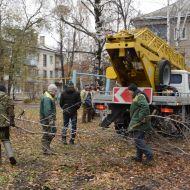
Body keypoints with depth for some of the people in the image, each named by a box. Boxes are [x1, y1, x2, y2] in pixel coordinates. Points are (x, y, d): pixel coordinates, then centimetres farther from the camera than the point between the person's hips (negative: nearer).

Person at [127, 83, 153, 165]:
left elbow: (145, 107, -31)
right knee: (138, 139, 15)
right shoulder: (137, 97, 18)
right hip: (137, 123, 11)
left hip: (139, 123, -11)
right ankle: (139, 157, 23)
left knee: (138, 140, -11)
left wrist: (141, 118, -26)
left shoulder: (139, 96, -16)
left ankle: (149, 155, -9)